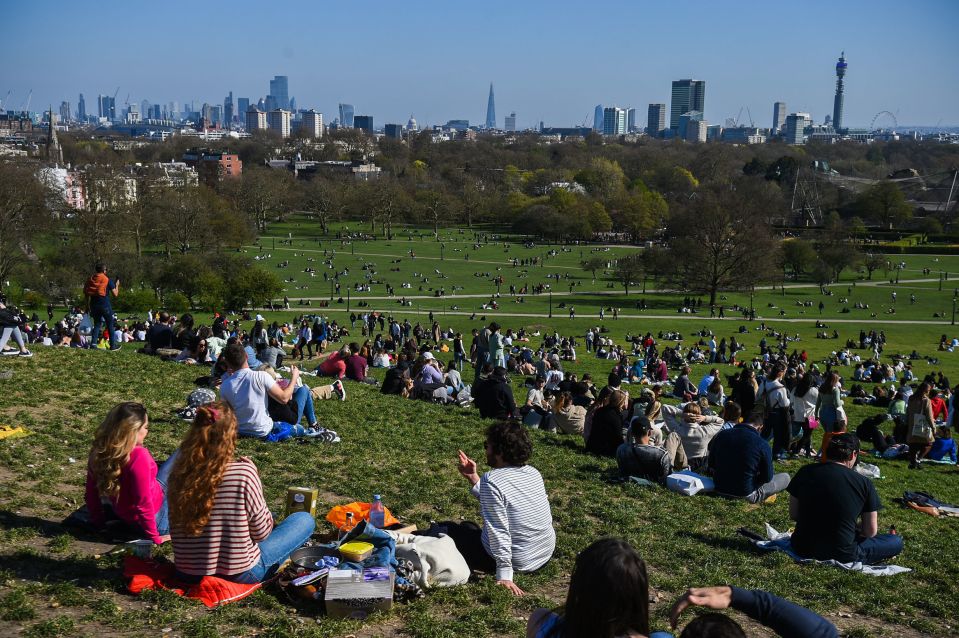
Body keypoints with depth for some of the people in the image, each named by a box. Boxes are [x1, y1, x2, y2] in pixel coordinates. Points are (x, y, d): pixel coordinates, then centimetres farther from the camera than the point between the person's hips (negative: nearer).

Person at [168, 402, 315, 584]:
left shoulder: (179, 473, -10)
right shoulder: (244, 472, -22)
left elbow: (175, 531, 5)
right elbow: (261, 532, -11)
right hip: (239, 574, -6)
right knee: (304, 519, 12)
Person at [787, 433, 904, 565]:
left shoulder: (805, 472, -4)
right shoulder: (864, 483, -11)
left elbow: (793, 515, 4)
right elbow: (870, 532, -4)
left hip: (803, 549, 2)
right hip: (841, 555, -2)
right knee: (896, 542, 18)